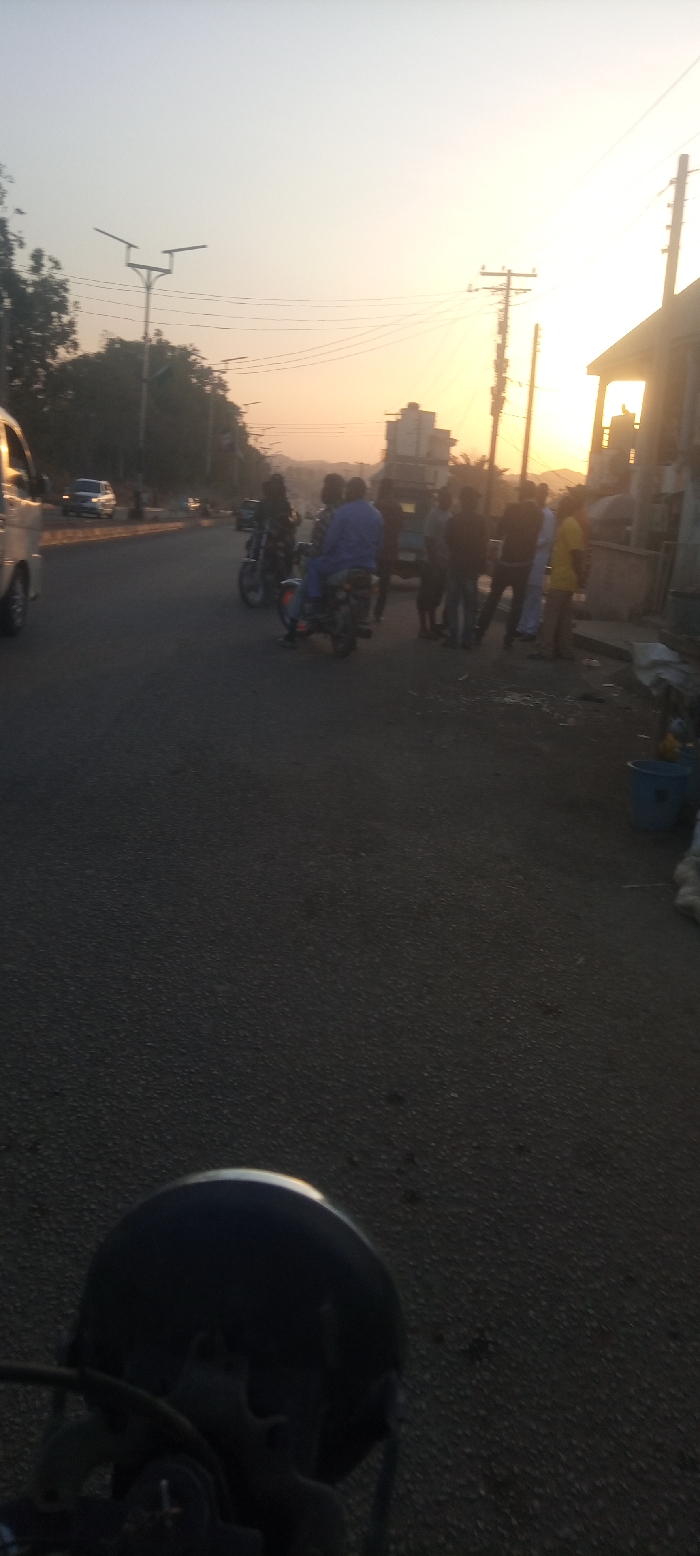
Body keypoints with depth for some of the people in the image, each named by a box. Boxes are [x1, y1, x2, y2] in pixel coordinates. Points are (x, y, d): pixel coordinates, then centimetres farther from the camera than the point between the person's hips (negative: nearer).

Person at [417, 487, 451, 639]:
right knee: (426, 596, 0)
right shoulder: (435, 514, -12)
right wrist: (434, 564, -18)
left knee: (434, 597, 15)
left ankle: (432, 626, 23)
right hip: (433, 563, -8)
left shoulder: (447, 515, 10)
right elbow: (429, 540, -16)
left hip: (444, 564, 8)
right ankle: (423, 628, 5)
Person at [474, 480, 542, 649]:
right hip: (524, 562, 2)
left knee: (493, 597, 10)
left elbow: (502, 528, -2)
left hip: (507, 560, -2)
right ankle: (508, 639, 3)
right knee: (517, 600, 7)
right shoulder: (538, 513, 2)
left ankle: (479, 634, 11)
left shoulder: (514, 508, -11)